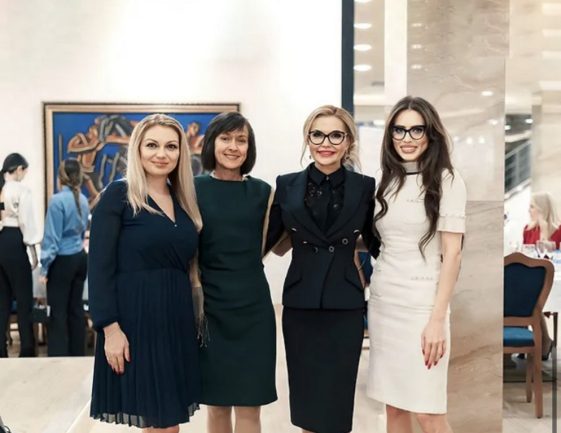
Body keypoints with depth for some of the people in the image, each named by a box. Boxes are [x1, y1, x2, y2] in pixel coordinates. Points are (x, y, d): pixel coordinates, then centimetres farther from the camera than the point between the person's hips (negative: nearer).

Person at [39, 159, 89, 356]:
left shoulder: (58, 200, -13)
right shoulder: (83, 199, 8)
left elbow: (52, 236, -14)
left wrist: (44, 267, -9)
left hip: (62, 261, -7)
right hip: (80, 258, 7)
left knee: (58, 312, 0)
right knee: (76, 308, 12)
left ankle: (58, 356, 4)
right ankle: (77, 354, 18)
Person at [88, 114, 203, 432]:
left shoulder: (184, 201, 11)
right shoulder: (118, 195, -7)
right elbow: (99, 268, -11)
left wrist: (194, 320, 10)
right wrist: (110, 328, -18)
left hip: (177, 320, 6)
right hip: (135, 319, -6)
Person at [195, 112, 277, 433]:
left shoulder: (262, 191, 4)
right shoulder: (194, 189, 0)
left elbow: (267, 246, 10)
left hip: (253, 305, 1)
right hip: (210, 305, -1)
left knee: (249, 406, 4)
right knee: (217, 403, 10)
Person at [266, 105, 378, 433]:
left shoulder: (364, 187, 0)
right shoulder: (287, 185, 2)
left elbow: (376, 244, 9)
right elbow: (266, 240, 7)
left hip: (345, 305, -1)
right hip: (300, 304, 1)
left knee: (337, 400, 4)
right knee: (305, 398, 10)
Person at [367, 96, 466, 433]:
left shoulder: (447, 181, -5)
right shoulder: (387, 181, 10)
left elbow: (452, 254, -9)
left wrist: (438, 319, -15)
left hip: (421, 304, -5)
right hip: (382, 302, 5)